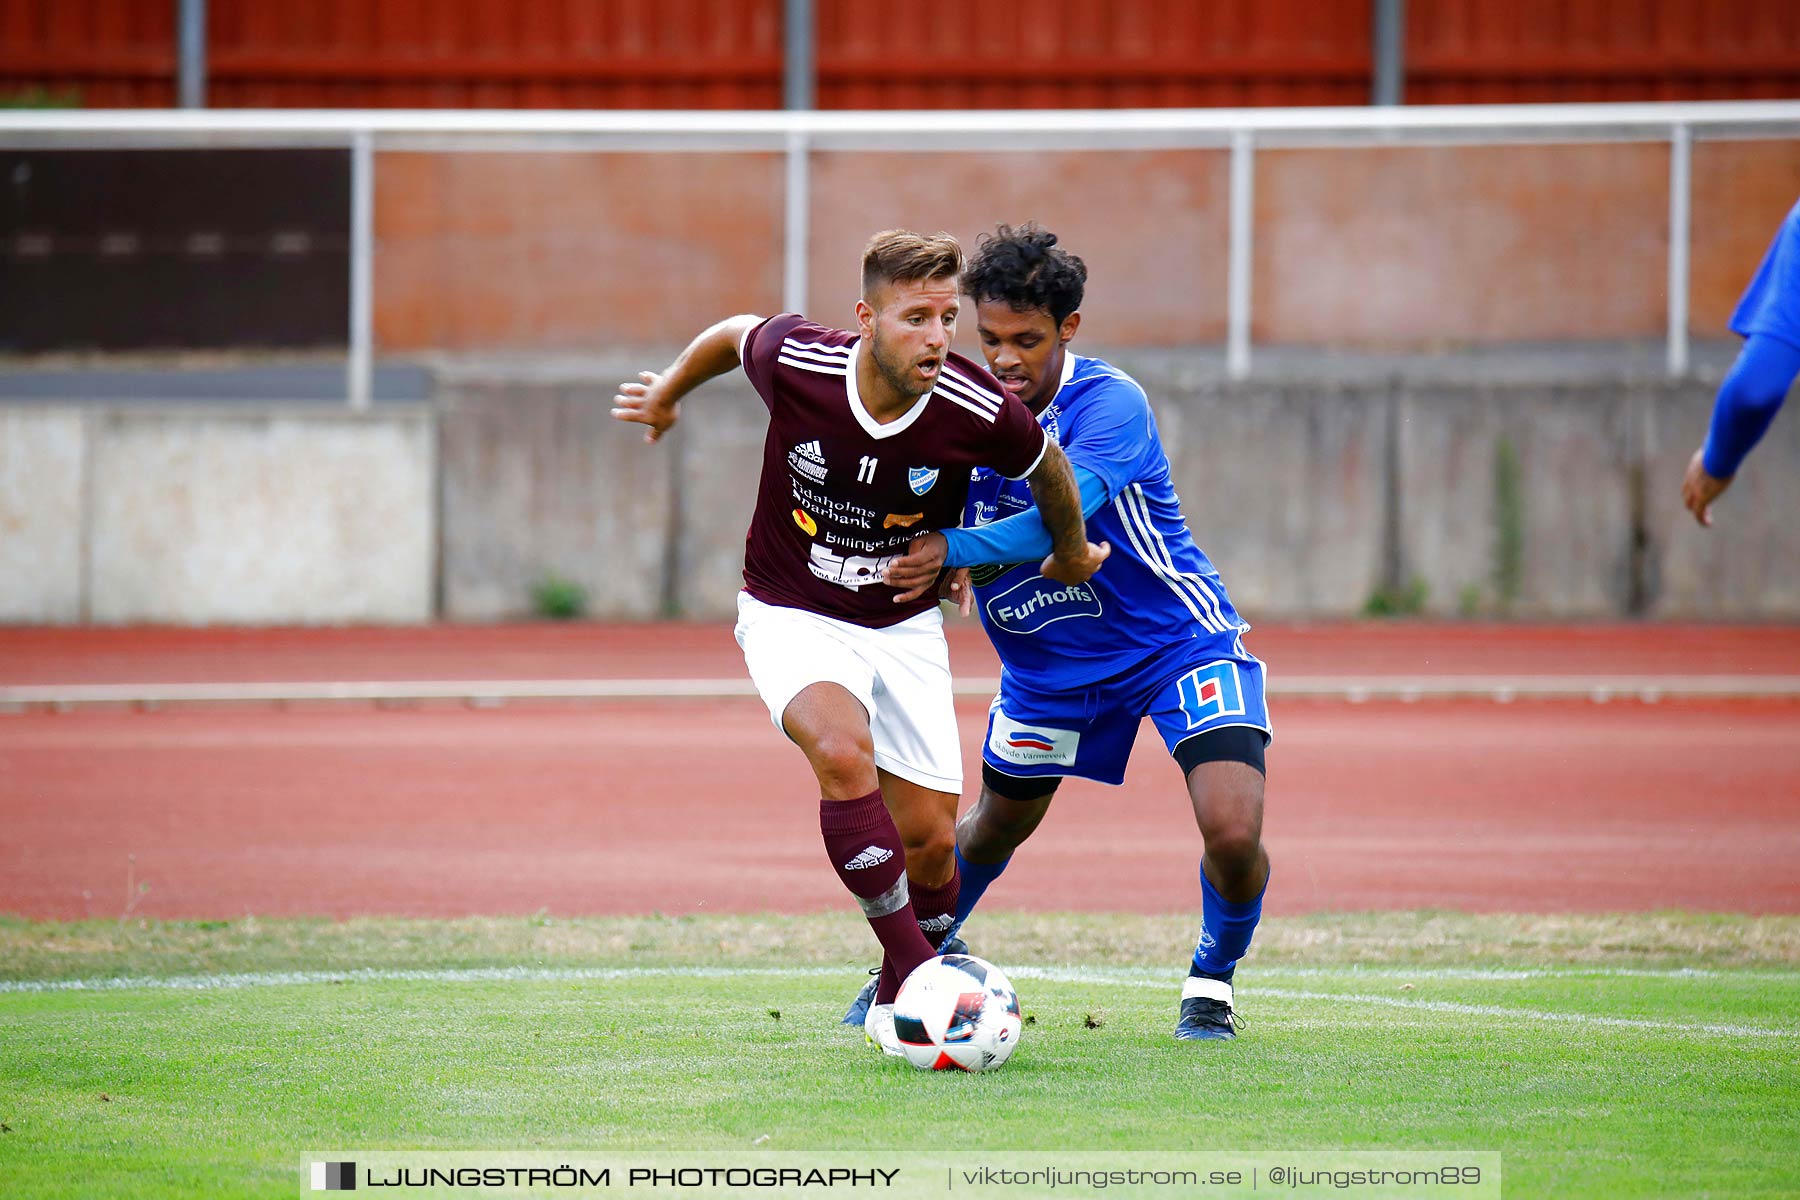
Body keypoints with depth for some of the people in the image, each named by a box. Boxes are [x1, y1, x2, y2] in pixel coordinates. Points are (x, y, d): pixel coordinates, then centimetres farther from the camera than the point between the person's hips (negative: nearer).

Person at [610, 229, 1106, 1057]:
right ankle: (917, 978, -27)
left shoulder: (978, 412, -22)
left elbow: (1047, 469, 1)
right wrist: (667, 392, 20)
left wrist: (1070, 555, 19)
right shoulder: (795, 363, -23)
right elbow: (734, 334, 2)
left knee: (931, 842, -1)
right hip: (792, 616, -2)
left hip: (903, 626, 2)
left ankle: (894, 1004, 27)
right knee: (843, 752, -31)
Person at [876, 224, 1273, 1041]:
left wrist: (954, 549, -51)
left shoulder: (1109, 405, -26)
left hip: (1178, 638, -5)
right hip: (1047, 660, 5)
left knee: (1232, 830, -21)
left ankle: (1212, 978, 8)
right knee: (998, 824, 20)